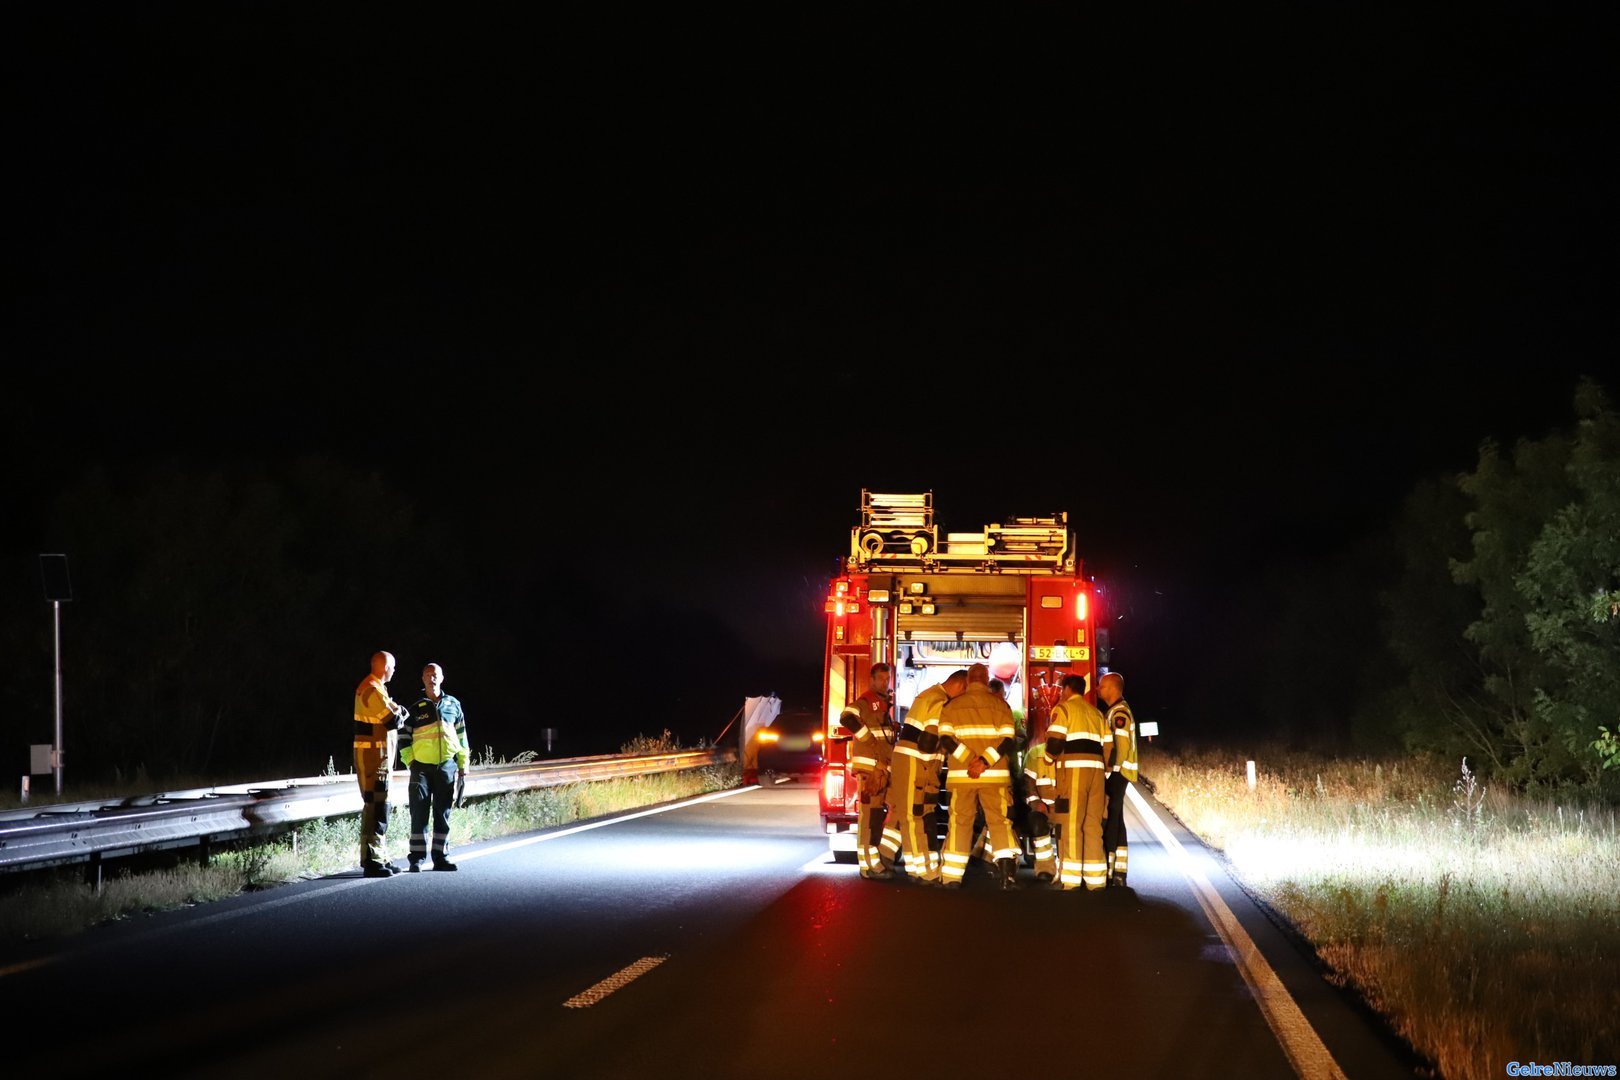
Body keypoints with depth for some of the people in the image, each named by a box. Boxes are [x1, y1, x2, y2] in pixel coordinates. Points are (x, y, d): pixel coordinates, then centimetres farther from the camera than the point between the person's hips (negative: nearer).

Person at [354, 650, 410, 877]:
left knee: (374, 806, 16)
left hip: (379, 755, 11)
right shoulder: (372, 690, -17)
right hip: (374, 754, -11)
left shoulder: (374, 688, 17)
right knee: (377, 806, -12)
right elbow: (393, 720, -19)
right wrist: (400, 714, 1)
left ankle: (374, 857, 23)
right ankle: (372, 860, -13)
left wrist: (398, 711, -3)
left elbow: (392, 710, 17)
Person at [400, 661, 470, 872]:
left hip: (447, 766, 2)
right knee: (419, 811, -8)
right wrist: (409, 760, -3)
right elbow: (404, 736, 7)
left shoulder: (453, 704, 11)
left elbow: (461, 735, 16)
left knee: (443, 813, 6)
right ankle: (417, 858, -6)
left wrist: (463, 763, 13)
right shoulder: (416, 708, 5)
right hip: (422, 766, -2)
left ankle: (440, 856, 12)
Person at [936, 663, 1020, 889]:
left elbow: (945, 739, -6)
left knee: (960, 823, 7)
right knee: (999, 821, 3)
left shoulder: (952, 706, 7)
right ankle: (1007, 868, -15)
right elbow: (1007, 741, -7)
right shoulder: (1000, 705, 4)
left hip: (960, 775, 1)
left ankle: (952, 876, 5)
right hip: (995, 776, -1)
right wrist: (984, 762, -16)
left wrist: (969, 760, -14)